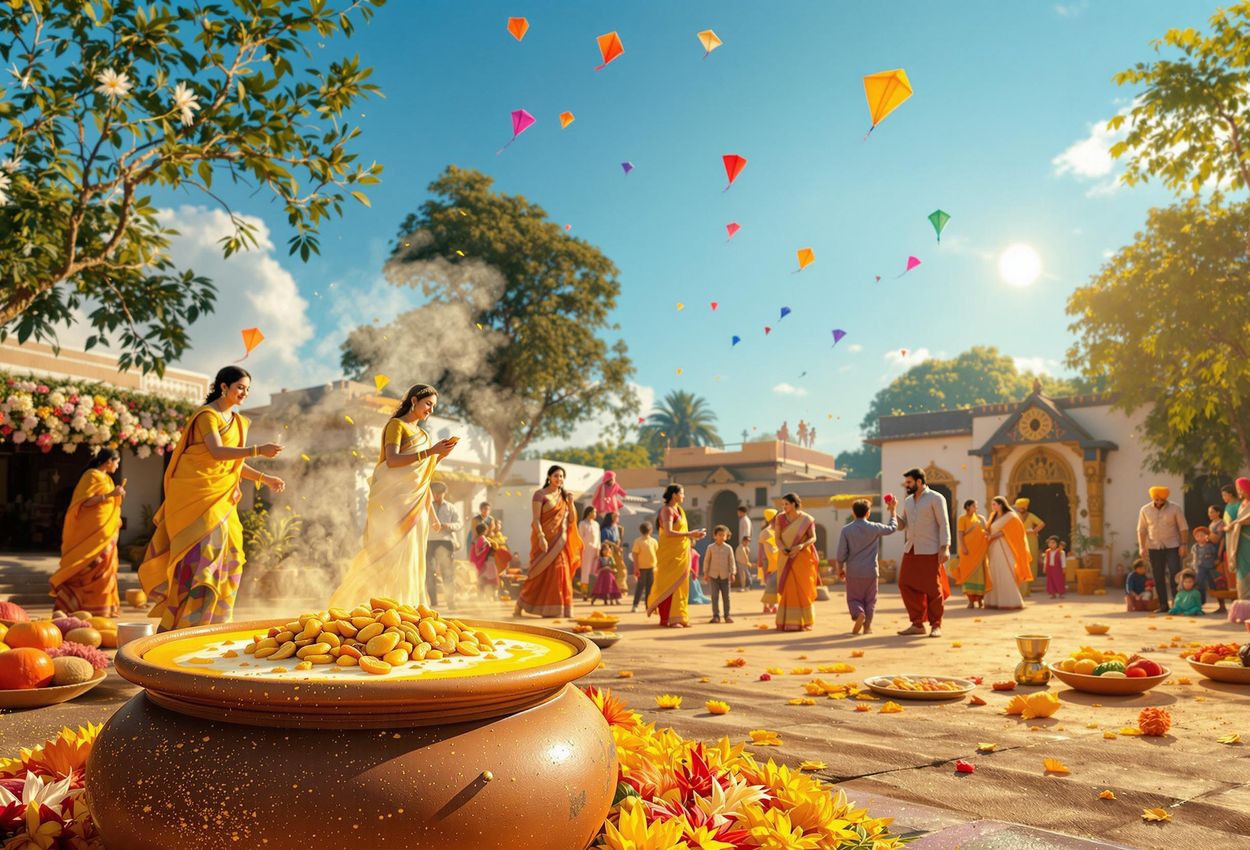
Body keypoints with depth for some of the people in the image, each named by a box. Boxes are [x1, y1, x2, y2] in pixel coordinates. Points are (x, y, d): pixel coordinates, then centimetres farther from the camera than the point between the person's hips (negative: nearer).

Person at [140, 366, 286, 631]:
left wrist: (265, 479, 10)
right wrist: (258, 450, -30)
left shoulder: (238, 422, 16)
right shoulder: (207, 414, -9)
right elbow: (217, 452, -24)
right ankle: (180, 622, -7)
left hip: (220, 496, 8)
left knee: (228, 556, 7)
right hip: (197, 492, -8)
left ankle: (212, 620, 16)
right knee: (203, 552, -13)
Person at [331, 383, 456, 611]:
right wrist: (430, 451, -21)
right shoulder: (396, 424, -2)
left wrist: (440, 456, 4)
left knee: (411, 556, 4)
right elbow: (392, 460, -17)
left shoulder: (421, 433, 21)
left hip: (415, 502, 7)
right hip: (395, 498, -7)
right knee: (390, 552, -11)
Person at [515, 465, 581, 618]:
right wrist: (541, 537, -23)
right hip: (545, 539, -5)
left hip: (560, 541, 5)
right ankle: (520, 604, 7)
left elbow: (572, 520, 9)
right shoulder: (540, 494, -3)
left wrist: (570, 502, -5)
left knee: (561, 572, 0)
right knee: (542, 573, -5)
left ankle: (559, 609, 6)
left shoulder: (564, 496, 13)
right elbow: (536, 518, -11)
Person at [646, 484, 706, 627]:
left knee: (679, 585, 9)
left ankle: (678, 617, 13)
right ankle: (668, 619, -1)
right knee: (670, 585, -5)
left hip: (681, 553, 9)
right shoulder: (667, 510, -11)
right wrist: (689, 534, -19)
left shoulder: (678, 510, 16)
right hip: (670, 554, -9)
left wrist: (693, 535, 1)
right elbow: (669, 532, -22)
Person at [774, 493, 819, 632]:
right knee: (787, 589, 0)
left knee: (803, 589, 0)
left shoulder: (807, 519, -5)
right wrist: (782, 548, -21)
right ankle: (787, 622, 5)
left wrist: (800, 546, -24)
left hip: (803, 557, -2)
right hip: (786, 559, 2)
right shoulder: (780, 518, -1)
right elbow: (778, 538, -1)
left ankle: (805, 622, 7)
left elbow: (813, 538, -7)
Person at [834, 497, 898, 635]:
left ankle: (859, 614, -16)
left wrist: (840, 569, 6)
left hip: (852, 572, 0)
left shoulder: (846, 529, -7)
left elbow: (841, 554, -8)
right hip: (870, 571, 0)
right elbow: (892, 528, 14)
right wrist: (893, 511, 26)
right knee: (870, 600, 15)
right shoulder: (874, 528, -5)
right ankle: (867, 625, 12)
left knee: (853, 598, 11)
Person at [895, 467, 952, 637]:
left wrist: (944, 548, -18)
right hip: (910, 550, 6)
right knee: (906, 585, 2)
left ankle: (936, 626, 11)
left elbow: (944, 524, -9)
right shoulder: (908, 501, 15)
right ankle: (917, 624, 12)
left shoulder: (936, 498, -4)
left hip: (930, 551, -6)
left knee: (932, 588, -2)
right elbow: (902, 526, 16)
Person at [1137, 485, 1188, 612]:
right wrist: (1142, 547, -1)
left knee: (1175, 575, -7)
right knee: (1158, 578, 5)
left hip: (1172, 546, -2)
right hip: (1154, 548, 2)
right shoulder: (1145, 510, 0)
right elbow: (1141, 529, 5)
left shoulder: (1175, 508, -5)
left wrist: (1183, 544, -9)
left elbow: (1183, 528, -2)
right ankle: (1163, 605, 11)